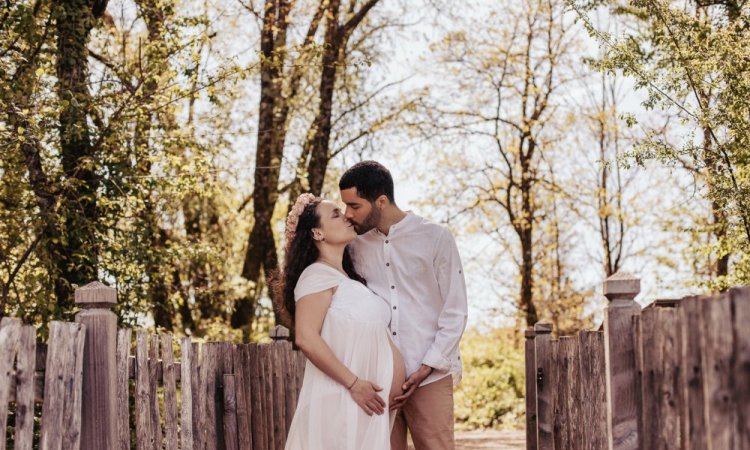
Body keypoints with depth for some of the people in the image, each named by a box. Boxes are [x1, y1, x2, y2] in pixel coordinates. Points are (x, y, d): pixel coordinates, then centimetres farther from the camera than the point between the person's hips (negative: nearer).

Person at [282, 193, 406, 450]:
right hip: (338, 400, -8)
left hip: (365, 401, 8)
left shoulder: (350, 279, 20)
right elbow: (306, 338, -19)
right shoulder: (317, 275, -8)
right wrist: (354, 384, -17)